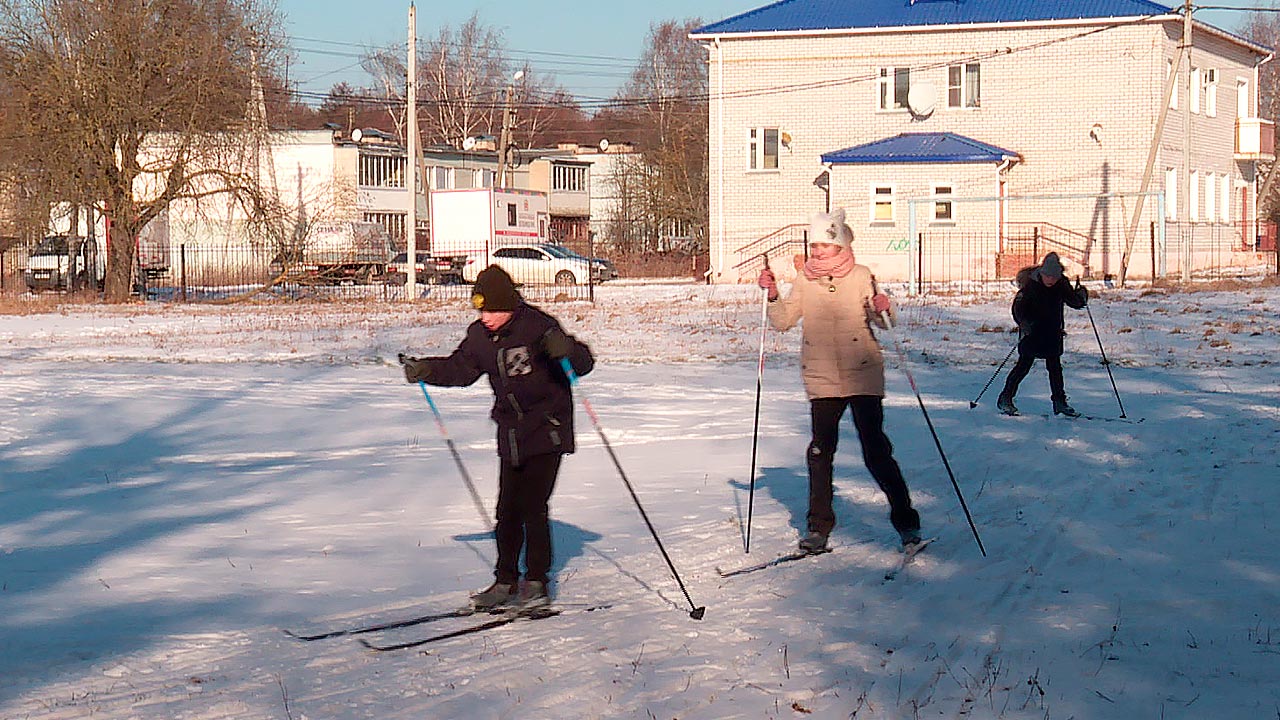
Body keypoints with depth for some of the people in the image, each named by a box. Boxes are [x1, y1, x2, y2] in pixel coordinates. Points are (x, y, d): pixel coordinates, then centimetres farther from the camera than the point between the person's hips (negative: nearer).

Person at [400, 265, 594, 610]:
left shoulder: (537, 326, -15)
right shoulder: (480, 335, 3)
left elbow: (583, 363, -17)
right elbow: (459, 369, 17)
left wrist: (565, 348, -38)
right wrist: (425, 370, 0)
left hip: (547, 429, -6)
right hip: (511, 435, 6)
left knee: (533, 506, -9)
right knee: (508, 510, 6)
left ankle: (536, 582, 2)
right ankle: (506, 581, 17)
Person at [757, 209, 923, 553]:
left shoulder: (860, 276, 0)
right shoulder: (805, 279, 8)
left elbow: (881, 321, 1)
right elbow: (783, 321, 8)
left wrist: (882, 309, -21)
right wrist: (772, 296, -8)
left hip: (863, 376, -3)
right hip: (821, 379, 3)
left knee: (876, 452, -5)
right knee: (820, 451, 1)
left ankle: (906, 522, 5)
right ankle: (819, 527, 11)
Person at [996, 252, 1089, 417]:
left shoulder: (1061, 285, -3)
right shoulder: (1030, 285, -15)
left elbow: (1073, 301, 7)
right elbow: (1018, 307, -16)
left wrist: (1081, 297, -16)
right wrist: (1023, 322, -33)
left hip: (1053, 334, 4)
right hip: (1031, 331, -4)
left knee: (1055, 366, 7)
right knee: (1024, 364, -4)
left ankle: (1059, 402, 14)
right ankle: (1005, 399, 5)